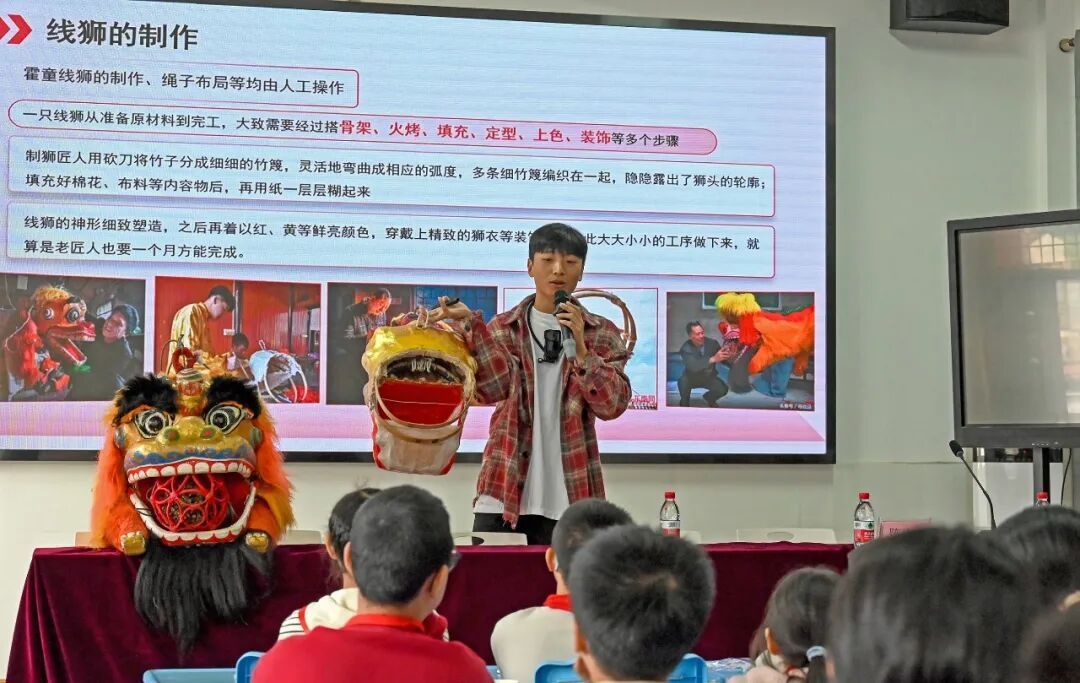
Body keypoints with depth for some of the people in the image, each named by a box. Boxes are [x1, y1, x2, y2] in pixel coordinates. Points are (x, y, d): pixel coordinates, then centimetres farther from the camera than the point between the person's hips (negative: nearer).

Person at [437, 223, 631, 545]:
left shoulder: (602, 334, 7)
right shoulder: (502, 328, 9)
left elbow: (613, 404, -5)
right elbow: (492, 388, -7)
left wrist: (580, 348, -17)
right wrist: (471, 325, -15)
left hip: (568, 498, -1)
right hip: (503, 493, 1)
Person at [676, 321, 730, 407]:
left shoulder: (712, 343, -16)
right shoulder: (686, 348, -26)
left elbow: (723, 360, -7)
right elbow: (692, 366, -44)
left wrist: (727, 356, -34)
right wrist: (713, 359, -57)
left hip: (709, 377, 3)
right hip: (692, 377, -3)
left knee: (723, 389, -23)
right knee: (683, 381, -35)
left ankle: (709, 398, 14)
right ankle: (684, 403, -3)